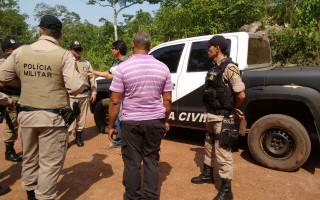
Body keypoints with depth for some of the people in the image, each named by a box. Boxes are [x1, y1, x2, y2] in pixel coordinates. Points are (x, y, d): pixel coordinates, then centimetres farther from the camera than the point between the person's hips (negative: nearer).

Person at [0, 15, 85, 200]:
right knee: (50, 162, 7)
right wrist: (83, 82, 5)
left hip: (26, 115, 5)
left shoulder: (20, 52, 2)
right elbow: (75, 88, -16)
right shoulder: (63, 55, -11)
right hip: (52, 117, -5)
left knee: (29, 159, 22)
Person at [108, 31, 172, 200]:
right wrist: (166, 121, 15)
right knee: (152, 161, 15)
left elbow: (115, 101, -9)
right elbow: (167, 100, 2)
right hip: (155, 121, 3)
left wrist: (111, 126, 1)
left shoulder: (123, 68, -9)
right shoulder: (162, 68, 0)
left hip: (131, 122, -2)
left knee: (132, 163, 11)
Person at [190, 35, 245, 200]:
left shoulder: (229, 67, -16)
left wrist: (233, 109, -3)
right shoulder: (215, 67, 11)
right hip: (211, 115, 9)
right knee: (209, 146, 23)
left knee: (222, 152, -2)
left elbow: (241, 94, -20)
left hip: (222, 118, -9)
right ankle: (207, 175, 43)